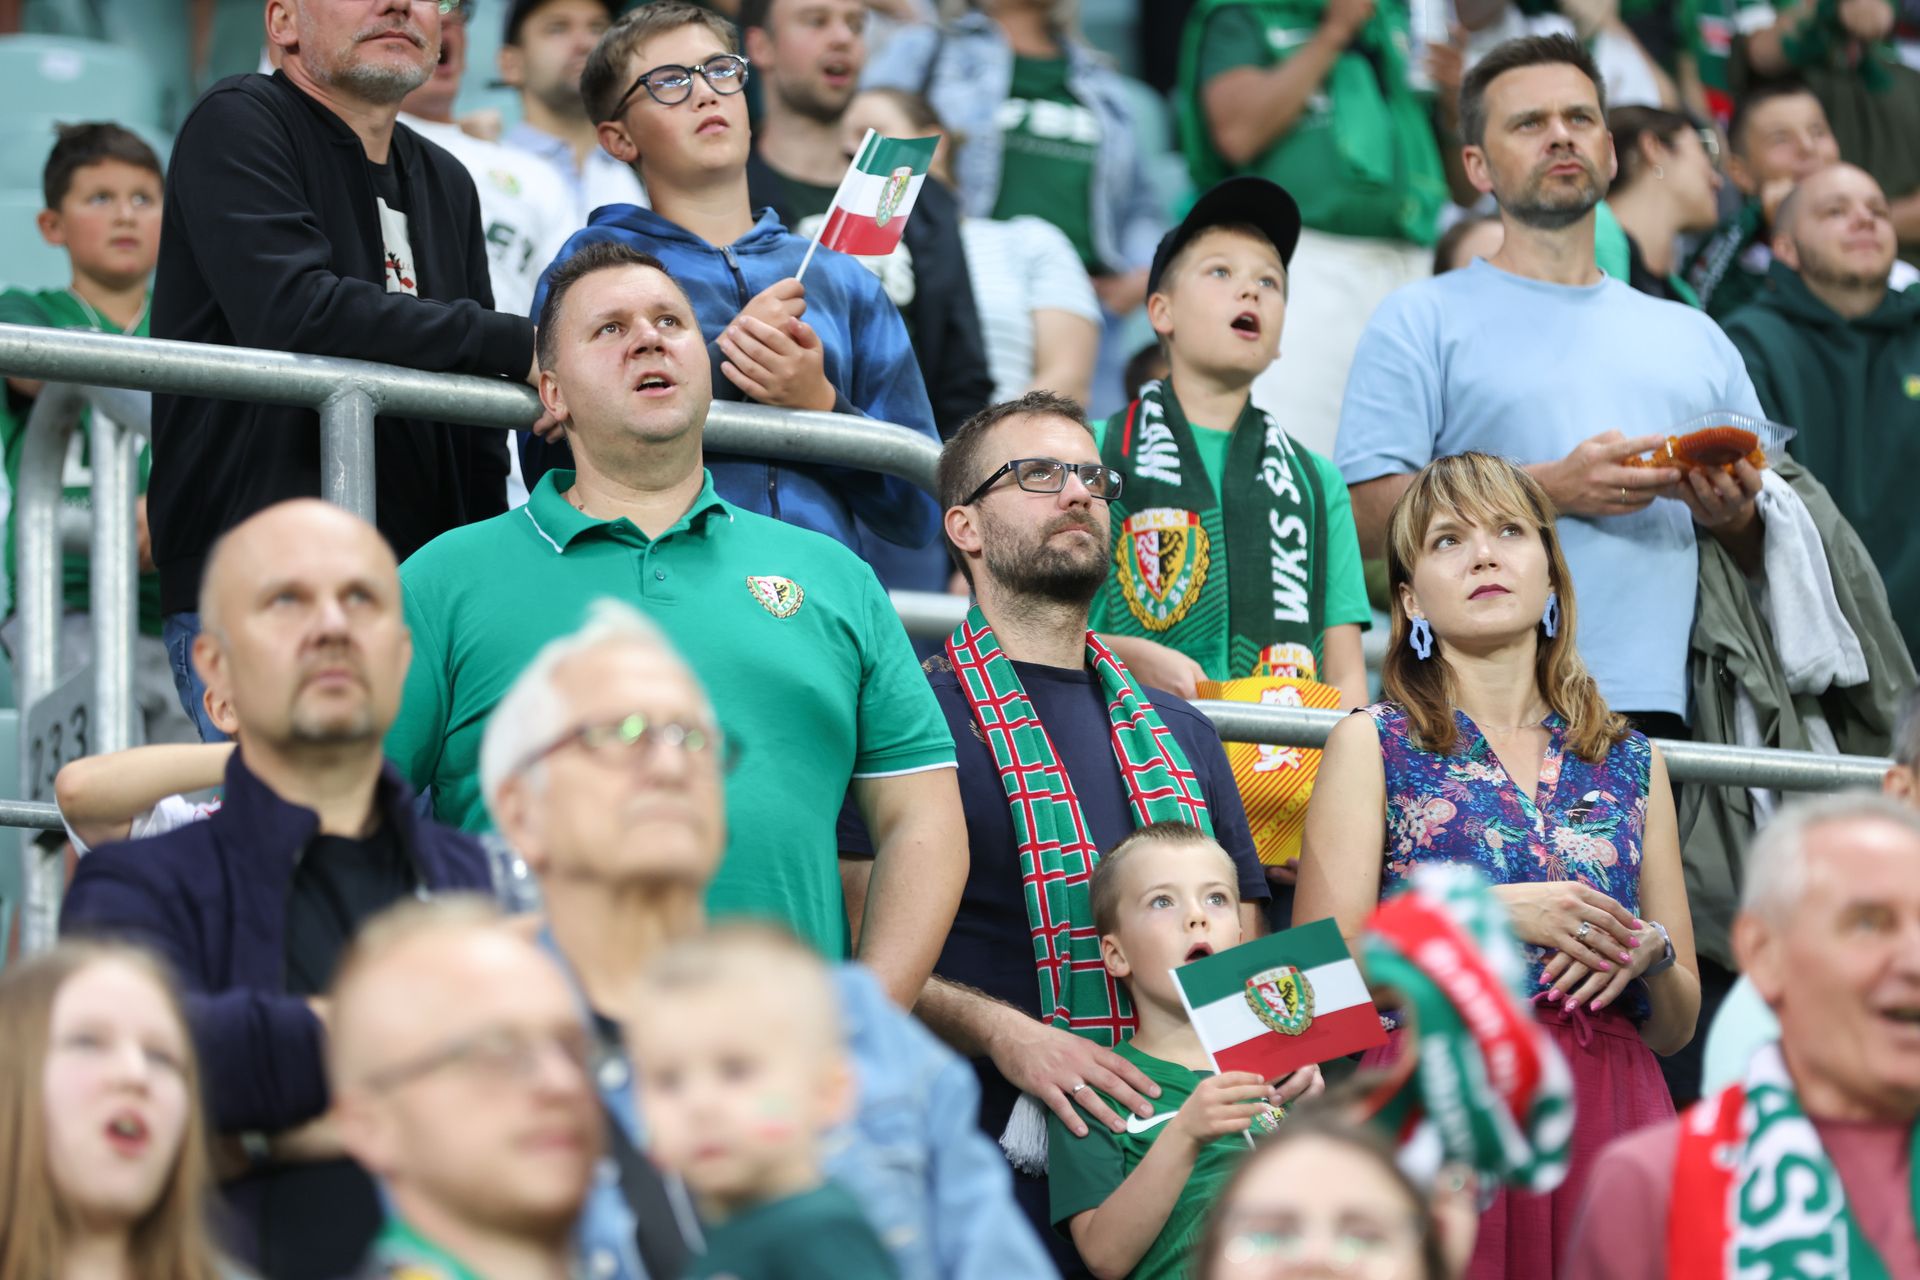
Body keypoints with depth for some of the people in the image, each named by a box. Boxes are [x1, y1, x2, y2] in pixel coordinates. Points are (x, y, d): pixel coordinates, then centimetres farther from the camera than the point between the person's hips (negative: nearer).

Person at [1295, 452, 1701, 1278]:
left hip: (1608, 1115, 3)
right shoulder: (1374, 747, 7)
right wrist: (1492, 913, -13)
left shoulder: (1631, 764, 15)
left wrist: (1648, 954, -4)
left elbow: (1677, 1024, 17)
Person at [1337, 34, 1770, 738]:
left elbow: (1771, 560, 24)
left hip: (1664, 708, 4)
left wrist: (1735, 514, 1)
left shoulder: (1695, 337, 24)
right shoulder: (1421, 321, 9)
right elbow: (1366, 515, -4)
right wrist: (1553, 488, -12)